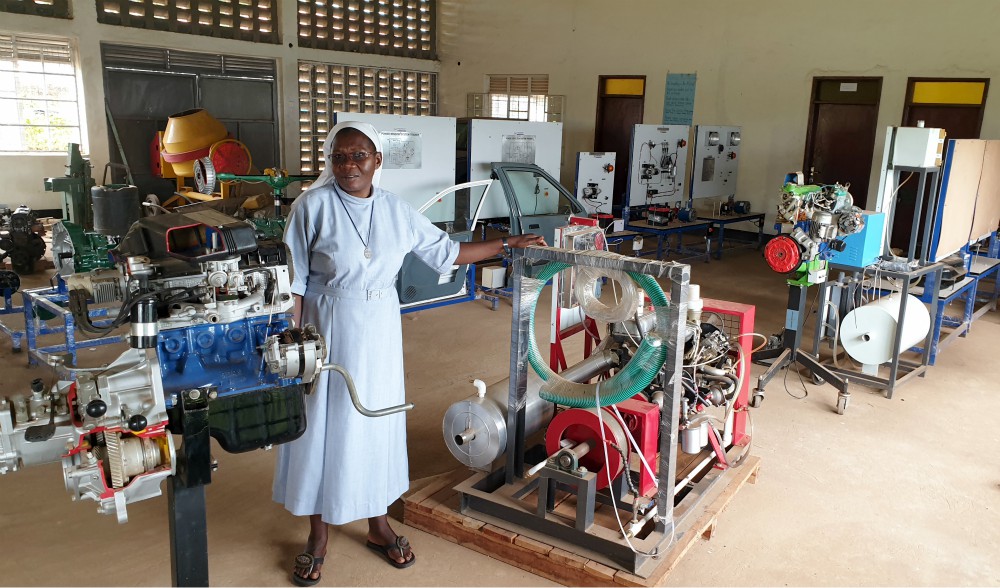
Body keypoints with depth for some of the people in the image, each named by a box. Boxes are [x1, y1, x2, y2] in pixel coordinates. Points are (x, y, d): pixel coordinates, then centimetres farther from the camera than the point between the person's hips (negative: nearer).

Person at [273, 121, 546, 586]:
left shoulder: (396, 210, 1)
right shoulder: (313, 206, -10)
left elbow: (446, 252, 9)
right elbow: (293, 282, -9)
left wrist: (508, 244, 8)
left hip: (379, 332, 4)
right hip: (326, 329, -3)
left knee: (375, 421, 13)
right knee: (323, 425, 6)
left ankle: (378, 525, 32)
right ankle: (318, 535, 26)